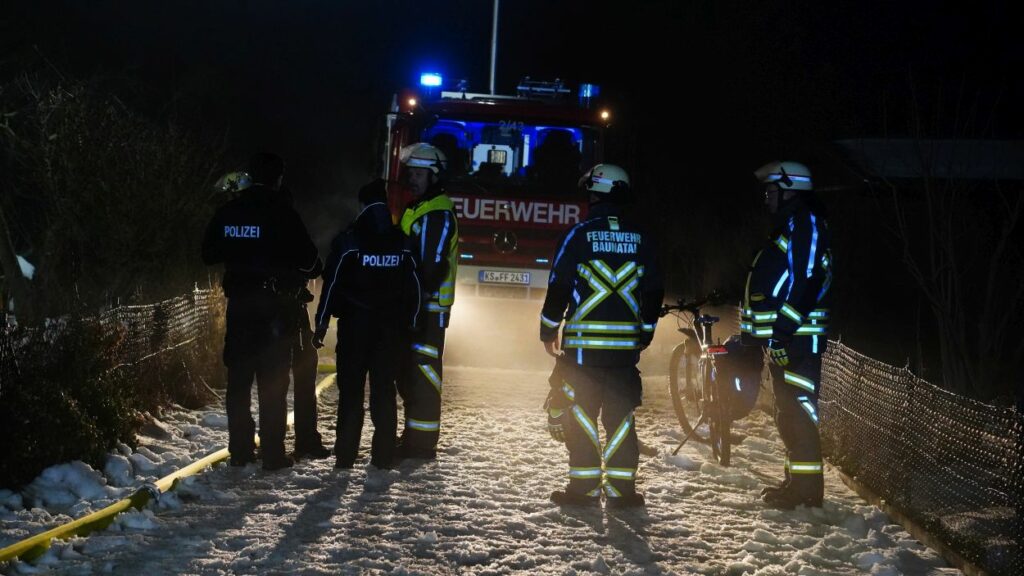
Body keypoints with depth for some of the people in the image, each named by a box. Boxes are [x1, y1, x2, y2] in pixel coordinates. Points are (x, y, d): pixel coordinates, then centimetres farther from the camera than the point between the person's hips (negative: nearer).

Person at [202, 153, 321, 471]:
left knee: (238, 378, 10)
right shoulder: (282, 214, -12)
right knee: (273, 382, 0)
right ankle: (272, 453, -1)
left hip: (238, 303, 4)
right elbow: (308, 259, -7)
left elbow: (209, 254, 11)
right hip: (273, 304, -4)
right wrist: (283, 262, 14)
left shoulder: (226, 212, 2)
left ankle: (240, 450, 13)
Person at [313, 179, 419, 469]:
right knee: (384, 388, 6)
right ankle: (383, 454, 6)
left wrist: (322, 323, -3)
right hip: (391, 326, 3)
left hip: (355, 324, -3)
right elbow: (413, 288, 5)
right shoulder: (403, 243, 3)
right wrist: (408, 323, 12)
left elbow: (332, 283, -8)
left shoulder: (348, 240, -8)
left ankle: (346, 453, 0)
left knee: (350, 388, 1)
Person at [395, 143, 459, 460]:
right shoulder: (415, 210, 18)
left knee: (423, 372, -7)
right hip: (410, 305, 10)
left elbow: (434, 266, -21)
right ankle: (413, 435, 23)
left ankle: (422, 442, -4)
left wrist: (419, 300, -24)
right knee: (407, 372, 14)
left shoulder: (440, 214, -14)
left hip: (429, 307, -10)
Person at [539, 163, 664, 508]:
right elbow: (654, 290, 10)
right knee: (620, 414, 9)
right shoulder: (642, 239, 6)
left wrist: (548, 330, 7)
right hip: (626, 343, 3)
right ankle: (621, 486, 6)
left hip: (583, 342, -3)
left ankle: (585, 485, 1)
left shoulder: (580, 234, -5)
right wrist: (645, 332, 21)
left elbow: (558, 286, -4)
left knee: (580, 411, 3)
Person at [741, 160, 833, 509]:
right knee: (787, 411, 14)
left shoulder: (805, 223, -11)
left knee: (798, 409, -10)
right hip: (781, 338, 11)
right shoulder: (789, 226, 22)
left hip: (797, 339, -11)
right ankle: (797, 480, 21)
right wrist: (752, 330, 25)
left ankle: (807, 486, -8)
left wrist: (780, 330, -26)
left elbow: (806, 282, -22)